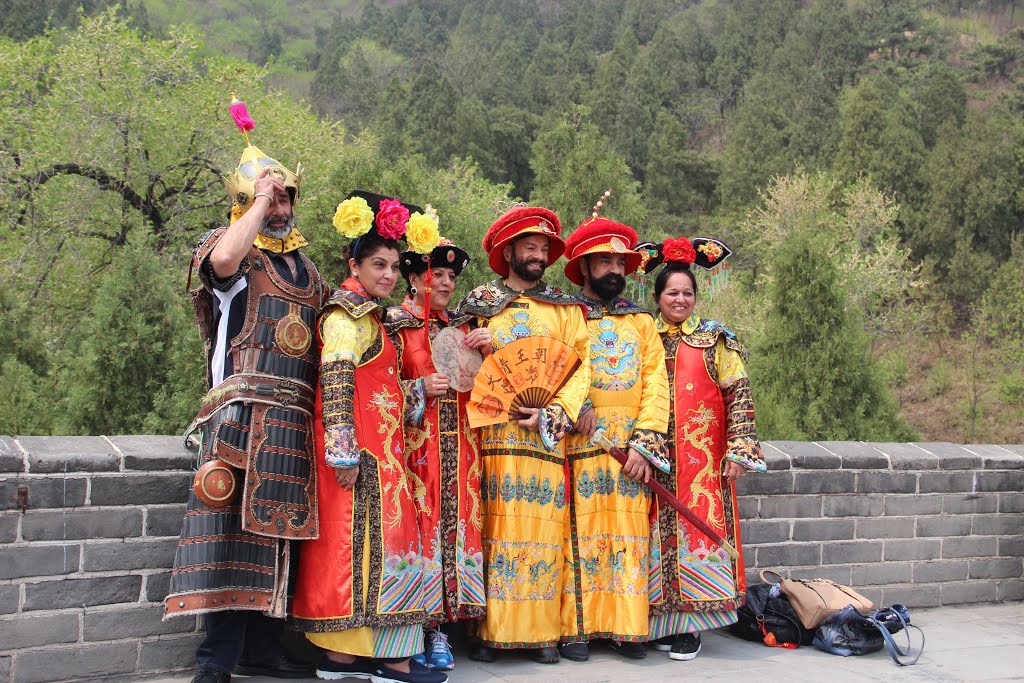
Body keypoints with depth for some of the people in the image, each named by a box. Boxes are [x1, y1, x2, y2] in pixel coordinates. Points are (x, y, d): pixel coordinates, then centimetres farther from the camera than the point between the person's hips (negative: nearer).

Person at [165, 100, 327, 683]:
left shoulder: (304, 266, 23)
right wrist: (261, 198, -12)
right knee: (238, 524, -10)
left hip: (297, 417, 7)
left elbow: (325, 329, 30)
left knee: (276, 531, 9)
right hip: (246, 410, -7)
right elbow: (222, 258, -24)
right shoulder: (236, 253, 1)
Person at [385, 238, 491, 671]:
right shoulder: (395, 325, 3)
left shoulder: (461, 328, 17)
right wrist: (420, 388, -15)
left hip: (459, 444, 5)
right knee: (419, 524, -7)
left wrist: (486, 351, -2)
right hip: (416, 441, -5)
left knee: (456, 522, 1)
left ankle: (439, 628, 7)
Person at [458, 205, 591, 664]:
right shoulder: (482, 303, 12)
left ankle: (542, 632, 4)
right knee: (494, 529, -4)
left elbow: (583, 365, 4)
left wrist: (554, 412, -9)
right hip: (495, 433, -1)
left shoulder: (565, 308, 14)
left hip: (548, 435, 1)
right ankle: (490, 630, 1)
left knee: (544, 530, -1)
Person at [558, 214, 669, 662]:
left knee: (630, 538, 2)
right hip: (578, 448, -2)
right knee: (579, 536, -3)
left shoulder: (642, 321, 15)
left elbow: (656, 386, 6)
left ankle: (627, 629, 8)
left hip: (633, 452, 2)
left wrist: (644, 444, -5)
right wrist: (577, 406, -21)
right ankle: (575, 630, 3)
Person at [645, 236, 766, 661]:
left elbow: (738, 394, 1)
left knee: (700, 528, -4)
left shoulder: (715, 339, 5)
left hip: (703, 460, -2)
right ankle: (664, 621, 13)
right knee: (661, 535, 3)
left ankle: (690, 625, 4)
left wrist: (738, 450, -7)